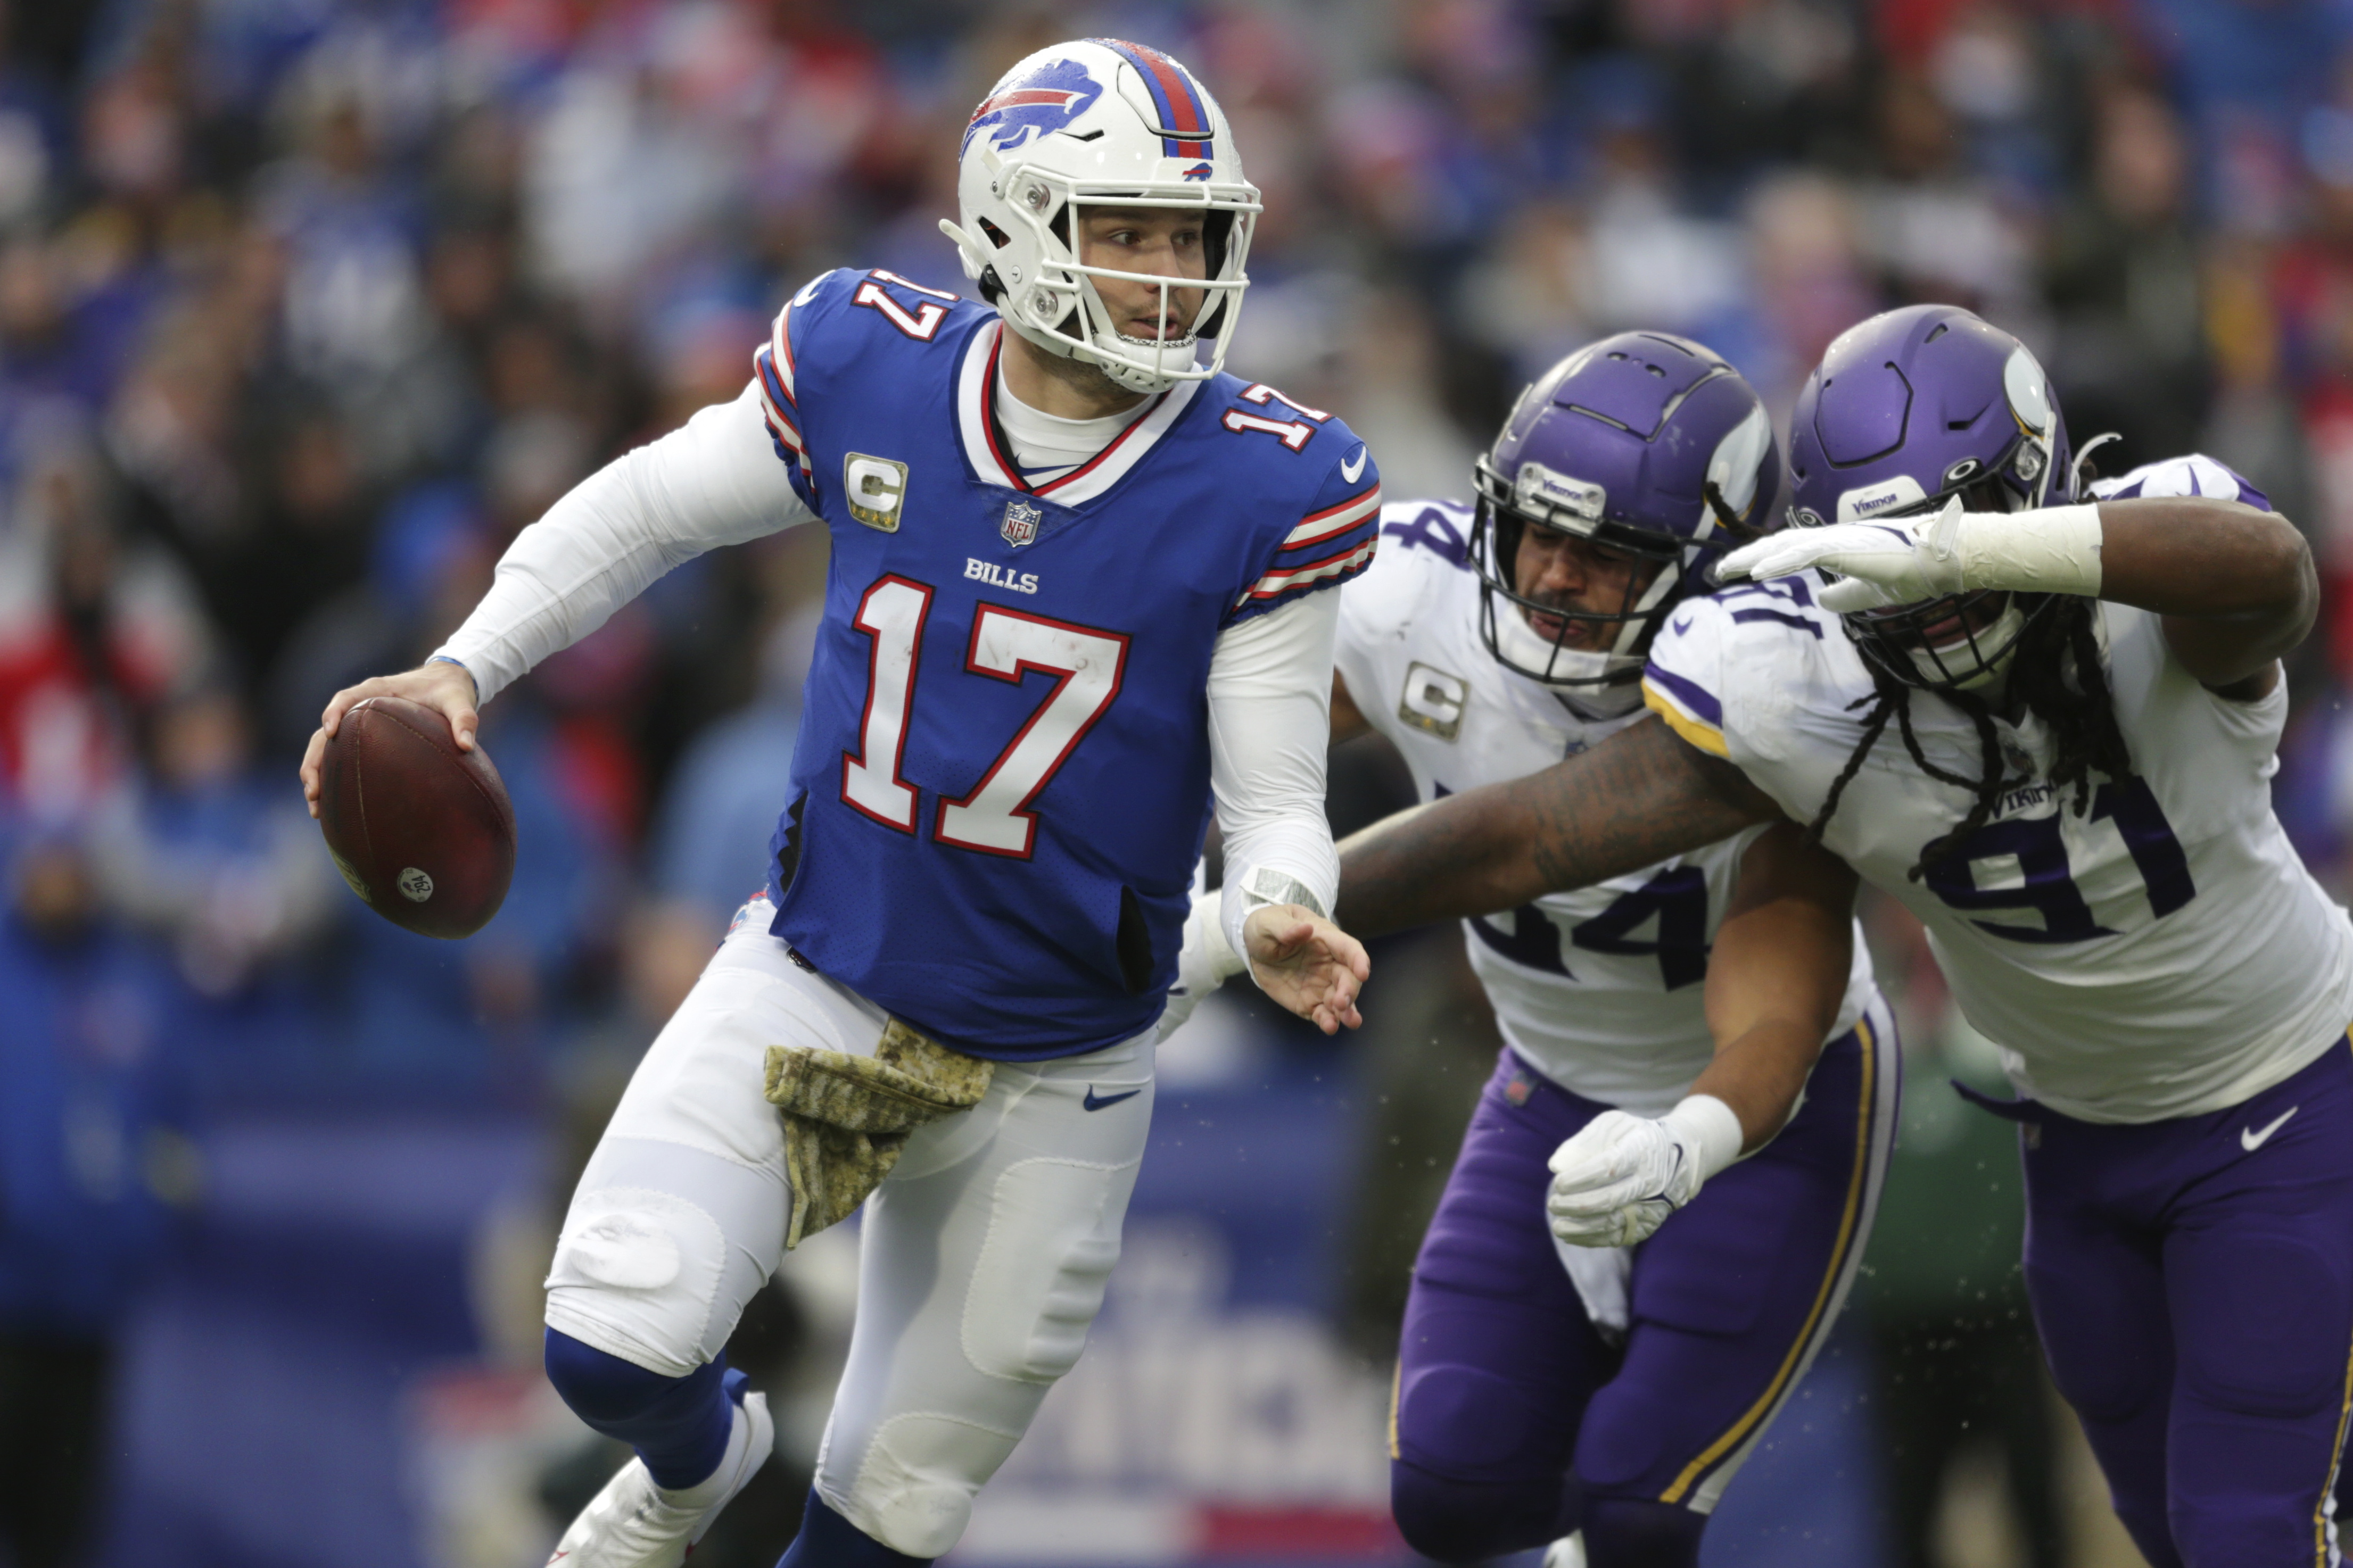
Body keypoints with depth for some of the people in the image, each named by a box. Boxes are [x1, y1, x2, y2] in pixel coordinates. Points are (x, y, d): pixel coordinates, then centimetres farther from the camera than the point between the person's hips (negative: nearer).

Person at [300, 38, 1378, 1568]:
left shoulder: (1262, 489, -16)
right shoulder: (869, 376, -11)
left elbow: (1274, 798, -11)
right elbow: (652, 509, 8)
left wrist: (1280, 918, -33)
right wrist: (464, 669, -3)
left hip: (1049, 1076, -1)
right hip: (819, 981, 1)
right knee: (616, 1343, -17)